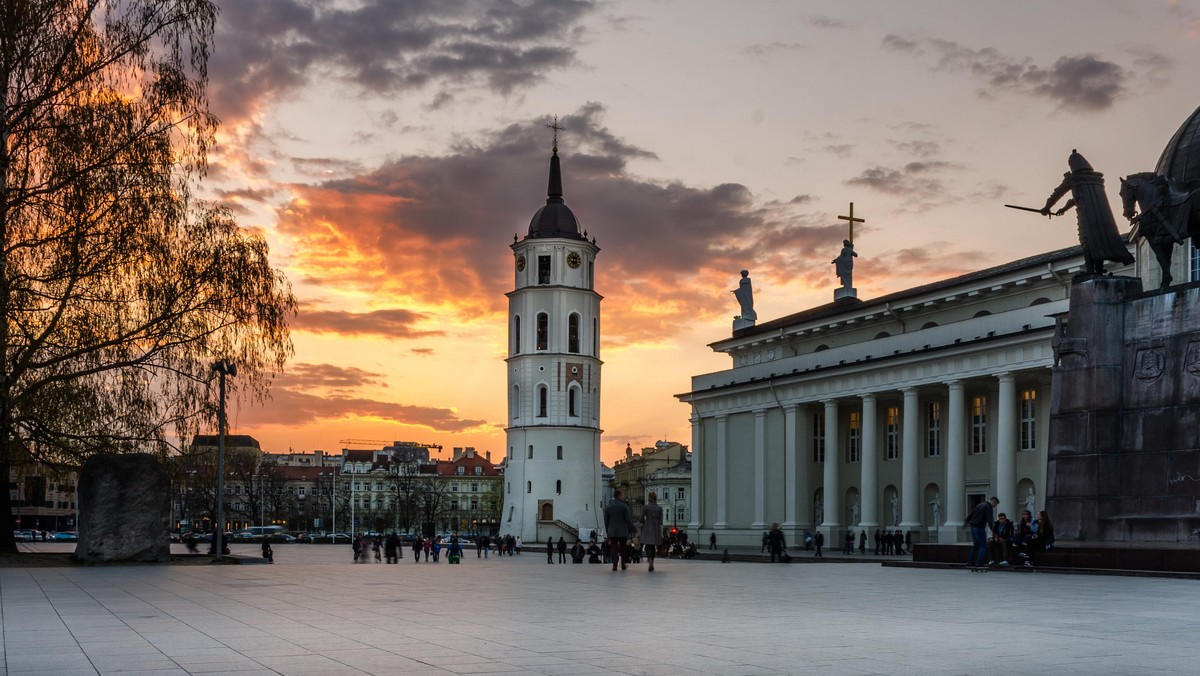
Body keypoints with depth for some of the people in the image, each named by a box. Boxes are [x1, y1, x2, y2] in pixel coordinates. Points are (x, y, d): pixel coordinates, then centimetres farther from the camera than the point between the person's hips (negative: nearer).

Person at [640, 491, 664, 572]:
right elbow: (661, 521, -2)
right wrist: (661, 533, 0)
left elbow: (642, 519, -3)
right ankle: (651, 562, 18)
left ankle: (649, 559, -31)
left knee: (648, 545, -4)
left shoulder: (645, 507, -5)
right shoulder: (659, 508, 0)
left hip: (647, 528, -2)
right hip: (656, 528, 2)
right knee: (653, 546, 13)